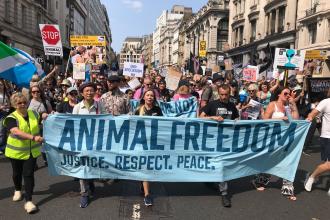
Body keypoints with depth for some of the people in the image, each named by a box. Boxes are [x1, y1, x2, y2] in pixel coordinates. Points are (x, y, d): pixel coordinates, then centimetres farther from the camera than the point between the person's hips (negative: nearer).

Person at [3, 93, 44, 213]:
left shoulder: (34, 113, -3)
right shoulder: (11, 118, -17)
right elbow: (16, 132, -36)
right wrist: (33, 137, -48)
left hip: (32, 151, 1)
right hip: (16, 151, -1)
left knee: (29, 174, -3)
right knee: (17, 173, 18)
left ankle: (28, 201, 2)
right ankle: (18, 190, 47)